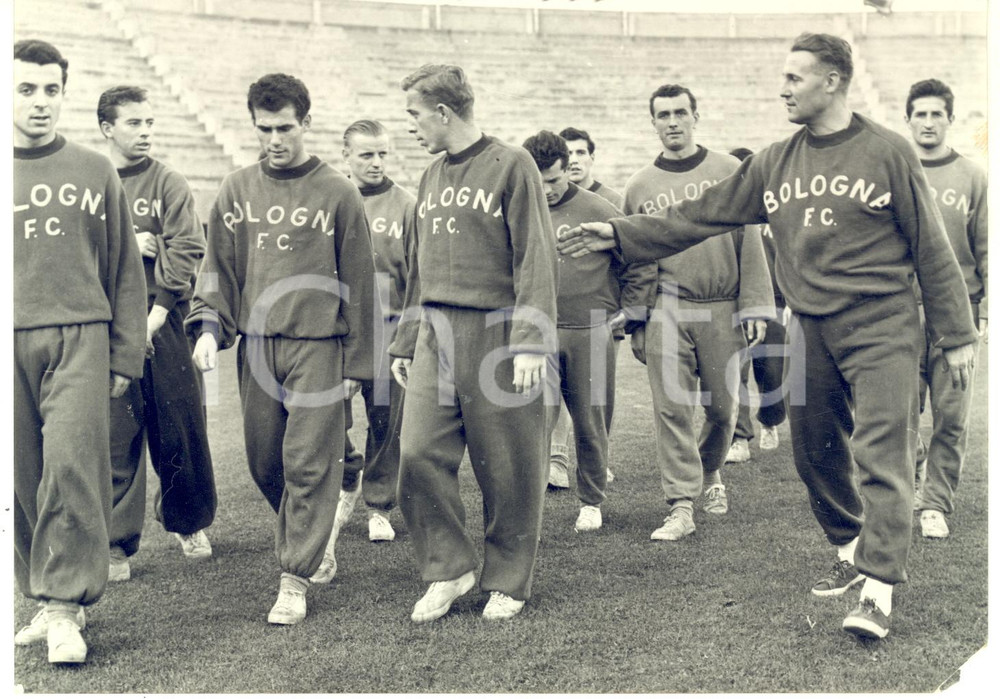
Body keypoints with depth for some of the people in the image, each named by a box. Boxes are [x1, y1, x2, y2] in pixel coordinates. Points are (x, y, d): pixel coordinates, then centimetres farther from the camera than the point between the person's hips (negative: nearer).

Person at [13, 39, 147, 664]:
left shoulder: (96, 172, 10)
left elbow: (125, 271, 11)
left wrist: (126, 356, 6)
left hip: (80, 337, -1)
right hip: (10, 341, 2)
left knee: (72, 466, -13)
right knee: (23, 478, 3)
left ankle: (67, 604, -6)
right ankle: (44, 598, 16)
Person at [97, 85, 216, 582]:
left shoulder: (169, 184, 6)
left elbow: (187, 249, -4)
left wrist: (157, 312, -14)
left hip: (162, 322, 0)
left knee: (179, 429, 7)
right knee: (114, 435, 0)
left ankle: (189, 524, 28)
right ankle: (116, 545, 10)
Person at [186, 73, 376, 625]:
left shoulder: (337, 194, 0)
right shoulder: (236, 191, 10)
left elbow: (357, 283, 1)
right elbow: (217, 268, 11)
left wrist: (357, 361, 0)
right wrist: (208, 326, -6)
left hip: (318, 346, -4)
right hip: (256, 345, 4)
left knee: (308, 463, -5)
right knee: (264, 462, 9)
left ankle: (295, 579, 3)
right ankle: (309, 537, 33)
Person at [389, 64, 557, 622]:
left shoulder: (511, 165, -4)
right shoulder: (432, 177, 17)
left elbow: (536, 258, -10)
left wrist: (530, 342, -19)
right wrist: (406, 343, 19)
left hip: (495, 334, -6)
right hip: (435, 333, 6)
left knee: (508, 469, 2)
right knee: (420, 454, -3)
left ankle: (509, 581, 18)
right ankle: (449, 568, 13)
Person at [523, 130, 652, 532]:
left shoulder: (598, 212, -3)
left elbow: (642, 264, 4)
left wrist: (630, 315, 3)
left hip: (591, 333, -1)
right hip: (539, 331, 1)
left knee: (591, 422, 7)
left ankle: (591, 502, 23)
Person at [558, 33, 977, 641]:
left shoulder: (888, 152, -5)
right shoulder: (774, 164, 9)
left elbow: (931, 249, -1)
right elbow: (698, 218, 10)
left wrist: (957, 336, 0)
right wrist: (621, 234, 4)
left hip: (881, 328, -5)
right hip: (811, 332, 5)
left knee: (882, 457, -8)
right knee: (815, 453, 12)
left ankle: (878, 589, -4)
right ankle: (852, 550, 32)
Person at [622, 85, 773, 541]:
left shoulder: (727, 171, 6)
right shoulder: (640, 186, 9)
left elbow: (749, 242, 4)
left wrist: (755, 307, -2)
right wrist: (635, 324, 10)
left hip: (722, 309, 0)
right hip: (667, 308, 0)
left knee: (723, 407, 6)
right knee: (671, 409, -7)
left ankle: (710, 473, 35)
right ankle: (681, 507, -1)